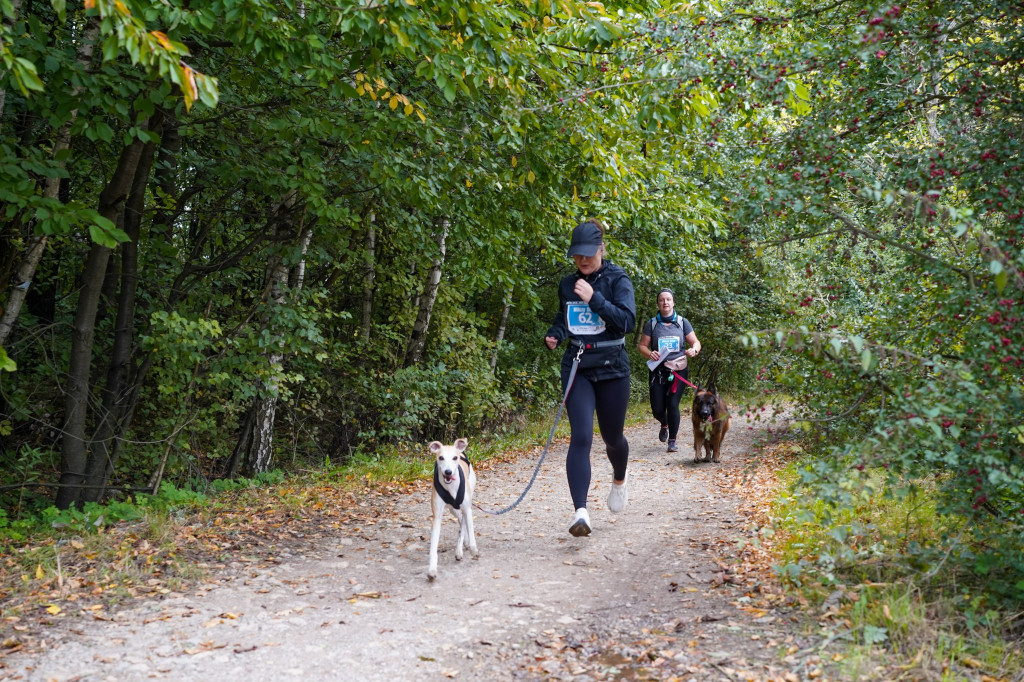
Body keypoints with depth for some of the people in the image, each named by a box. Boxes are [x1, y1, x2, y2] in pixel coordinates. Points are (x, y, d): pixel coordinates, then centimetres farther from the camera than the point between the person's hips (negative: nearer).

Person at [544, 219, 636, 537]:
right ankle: (580, 512, -17)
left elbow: (627, 321, -17)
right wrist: (554, 335, 2)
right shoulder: (567, 284, 8)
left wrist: (593, 298, -23)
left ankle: (619, 481, 47)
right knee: (580, 438, -12)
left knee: (612, 437, 13)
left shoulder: (617, 280, -5)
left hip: (612, 368, -2)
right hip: (576, 368, 2)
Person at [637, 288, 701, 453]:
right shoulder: (651, 324, 3)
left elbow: (696, 342, 6)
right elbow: (642, 345, 5)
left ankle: (672, 442, 4)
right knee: (657, 409, -1)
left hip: (679, 370, -1)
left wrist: (694, 350, -17)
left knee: (673, 405, -10)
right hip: (658, 370, 1)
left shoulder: (682, 322, 4)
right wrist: (649, 353, -17)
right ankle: (664, 425, 36)